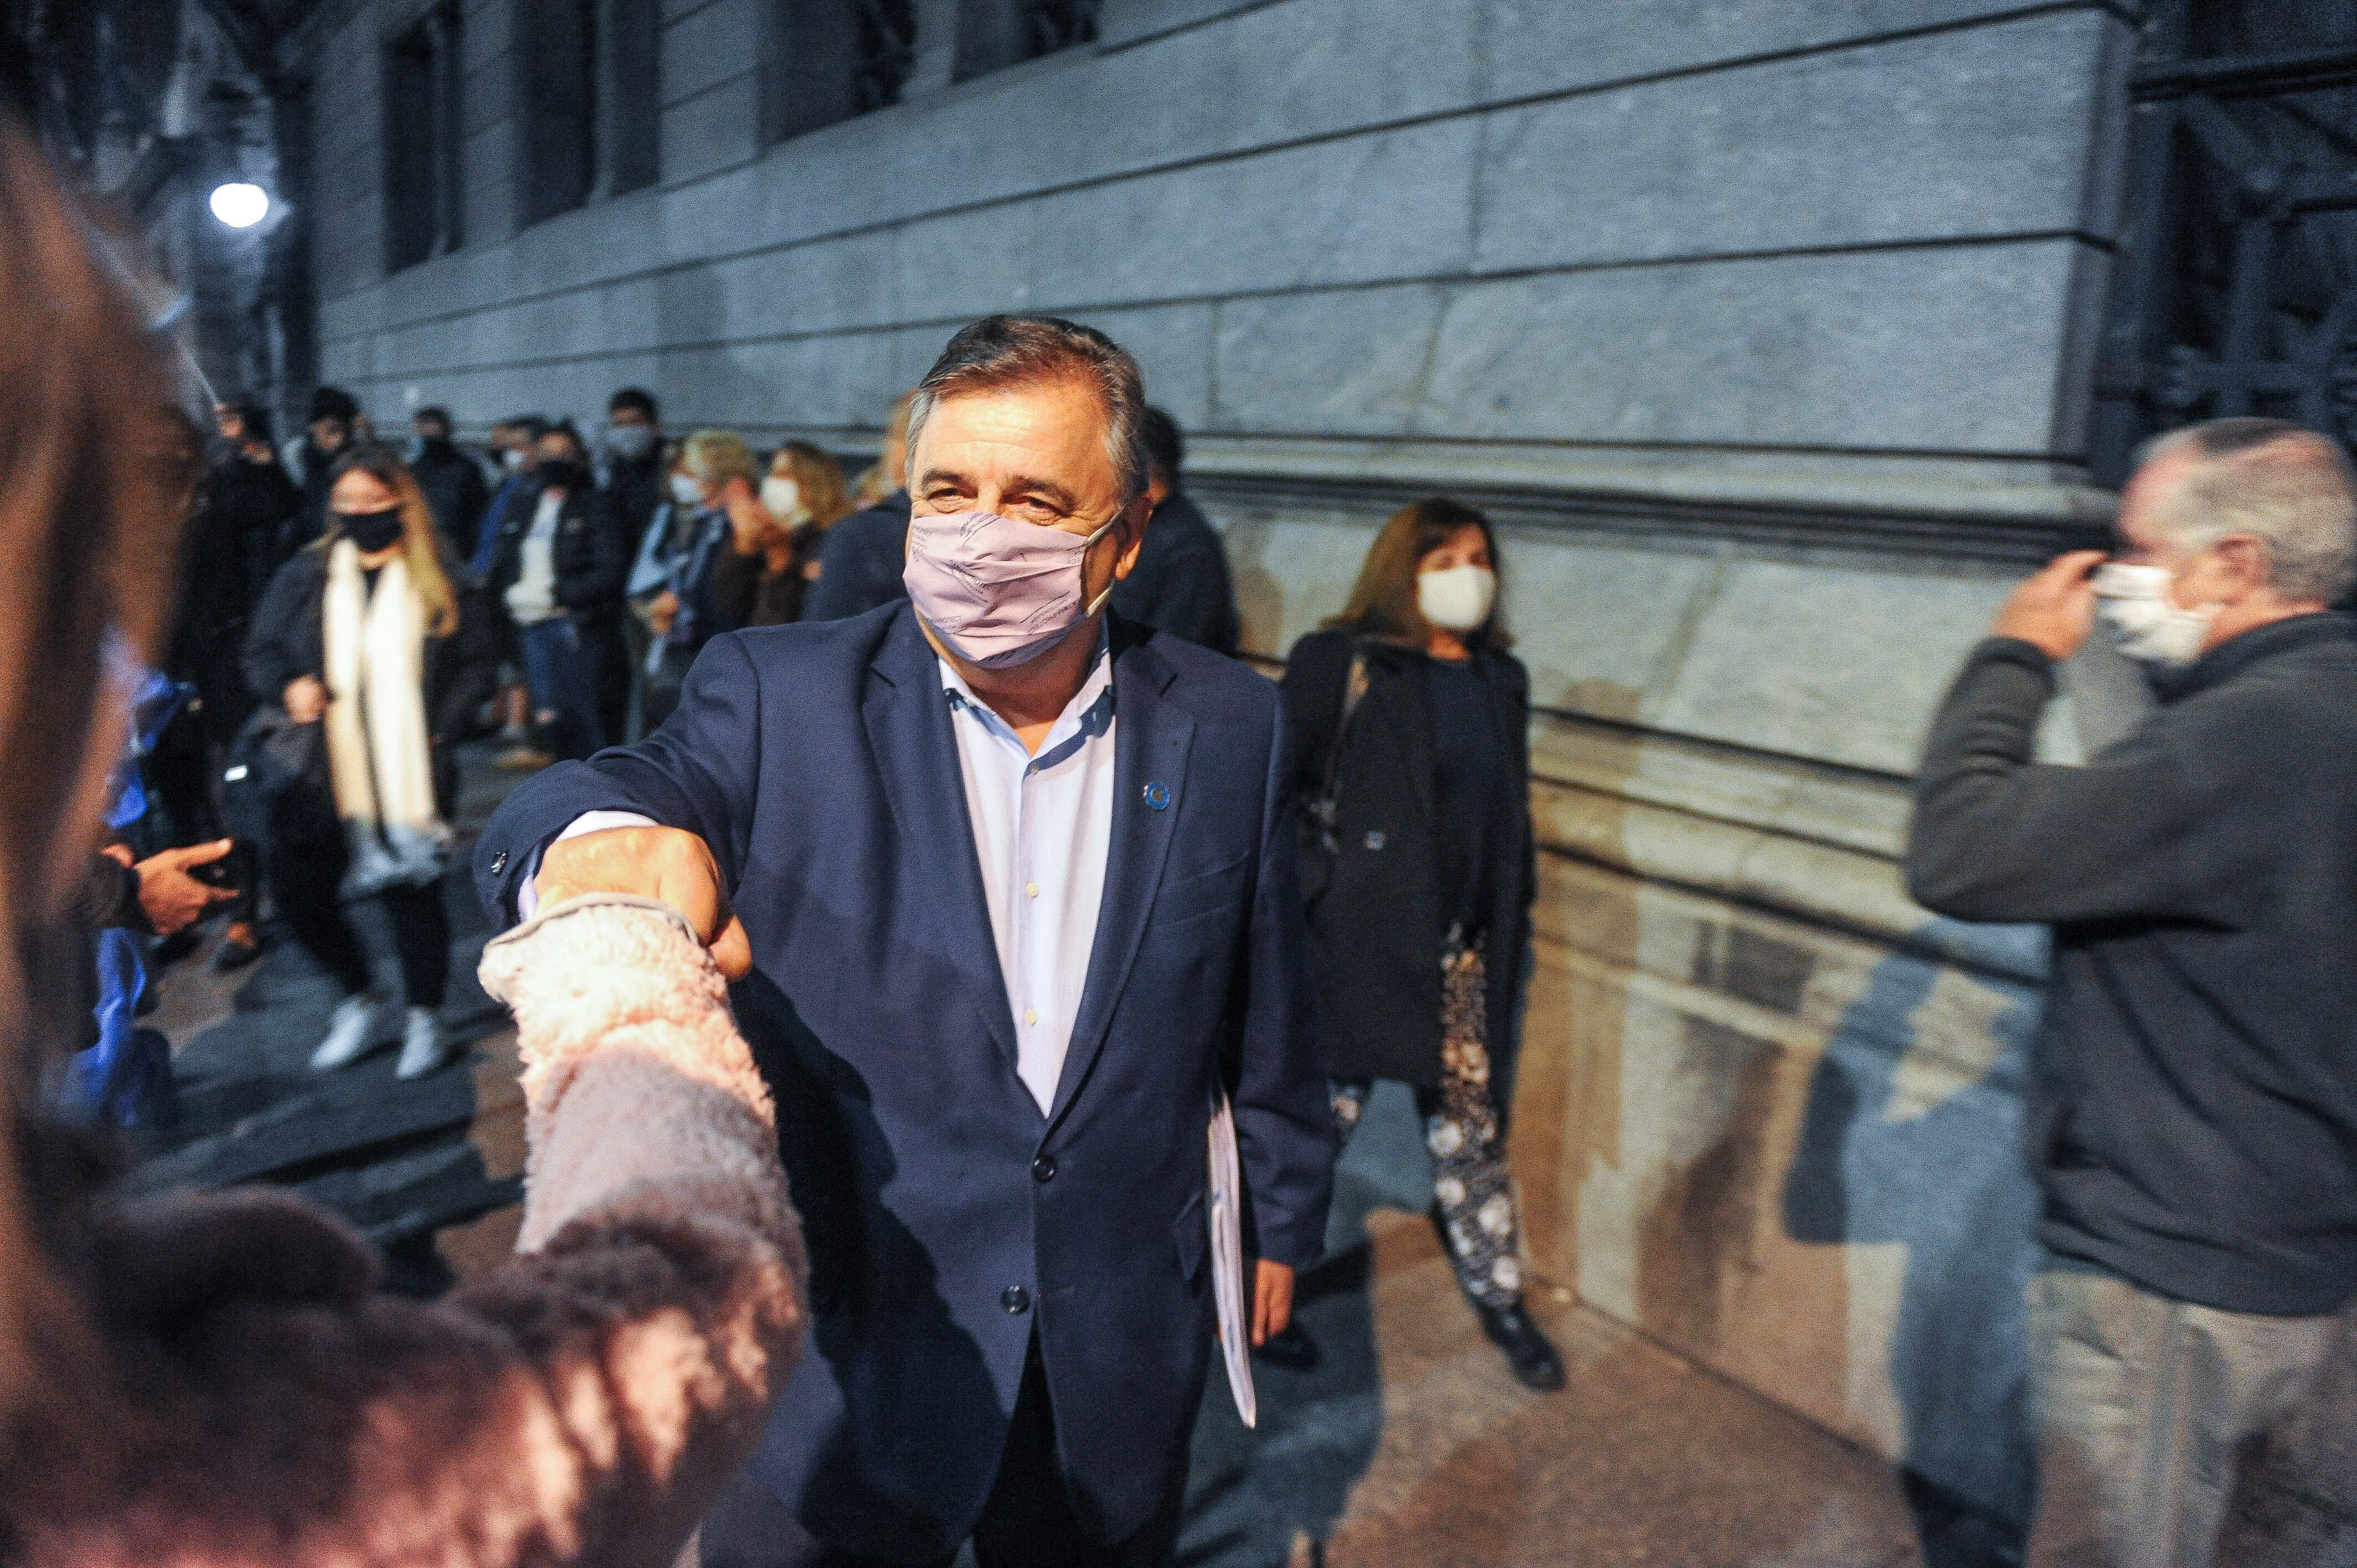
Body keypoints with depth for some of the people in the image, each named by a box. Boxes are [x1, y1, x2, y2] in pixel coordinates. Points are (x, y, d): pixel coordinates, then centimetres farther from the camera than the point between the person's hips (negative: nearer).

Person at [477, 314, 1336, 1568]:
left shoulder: (1226, 727, -5)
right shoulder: (781, 697, -11)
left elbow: (1265, 1009, 4)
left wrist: (1282, 1214, 13)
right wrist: (603, 842, -49)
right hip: (845, 1346, -1)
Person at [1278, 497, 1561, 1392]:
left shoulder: (1500, 679, 10)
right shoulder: (1340, 665, -8)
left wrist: (1512, 920, 16)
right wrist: (1313, 885, -11)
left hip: (1464, 949, 5)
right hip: (1360, 941, -4)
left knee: (1471, 1125, 13)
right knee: (1321, 1111, 7)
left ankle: (1499, 1296, 30)